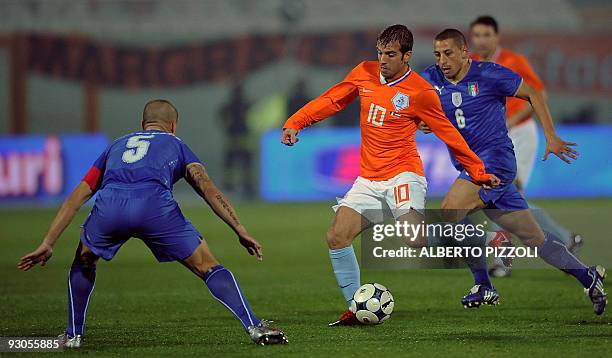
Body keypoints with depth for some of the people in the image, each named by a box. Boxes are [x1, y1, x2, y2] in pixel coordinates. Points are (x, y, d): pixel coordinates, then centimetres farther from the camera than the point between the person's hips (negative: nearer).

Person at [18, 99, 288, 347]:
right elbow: (207, 188, 16)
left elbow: (77, 197, 33)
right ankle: (254, 327, 0)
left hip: (108, 207, 2)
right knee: (208, 267, 11)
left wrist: (47, 244, 33)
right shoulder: (175, 145, 32)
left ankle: (73, 335, 30)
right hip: (155, 206, -2)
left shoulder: (116, 146, 38)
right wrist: (240, 231, 13)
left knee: (83, 263, 33)